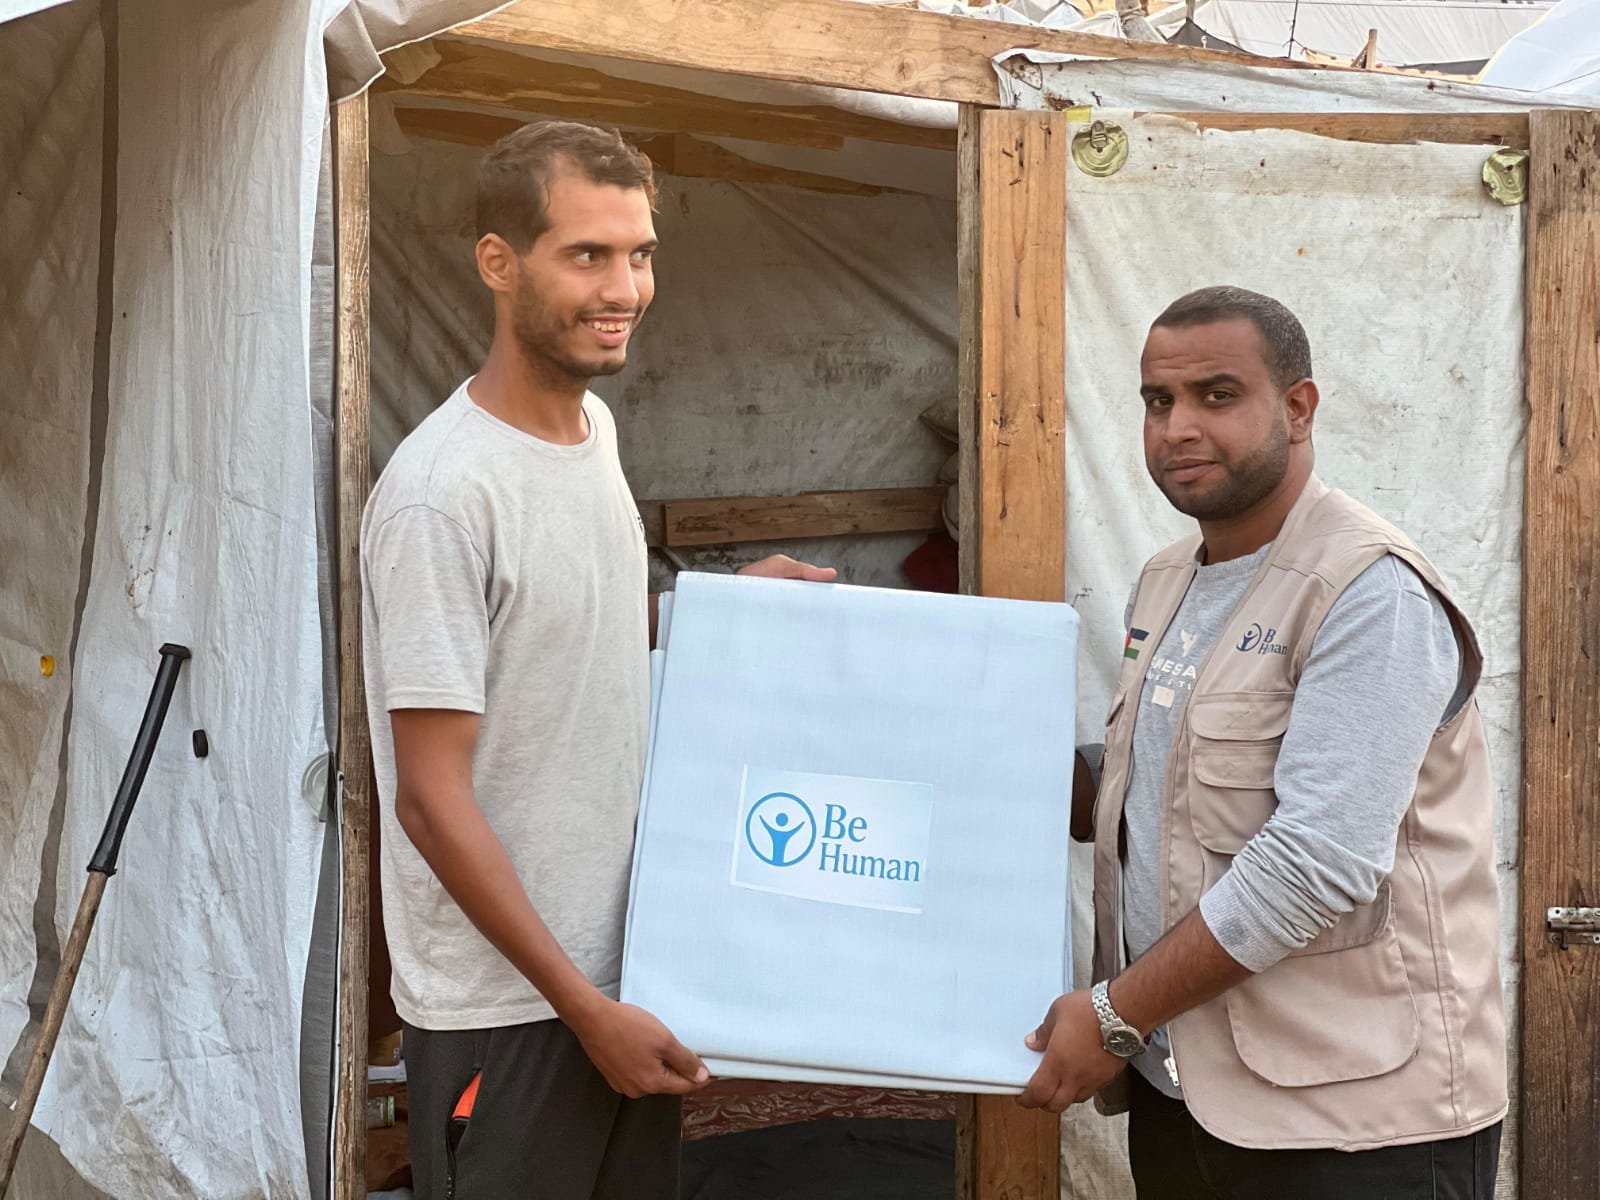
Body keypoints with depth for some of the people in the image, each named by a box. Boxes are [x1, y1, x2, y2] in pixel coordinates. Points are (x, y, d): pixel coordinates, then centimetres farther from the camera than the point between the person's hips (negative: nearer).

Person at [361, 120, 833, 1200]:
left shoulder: (597, 424, 4)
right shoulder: (442, 493, -22)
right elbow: (432, 797, -20)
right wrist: (585, 1007, -18)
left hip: (626, 959, 8)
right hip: (504, 1005, -8)